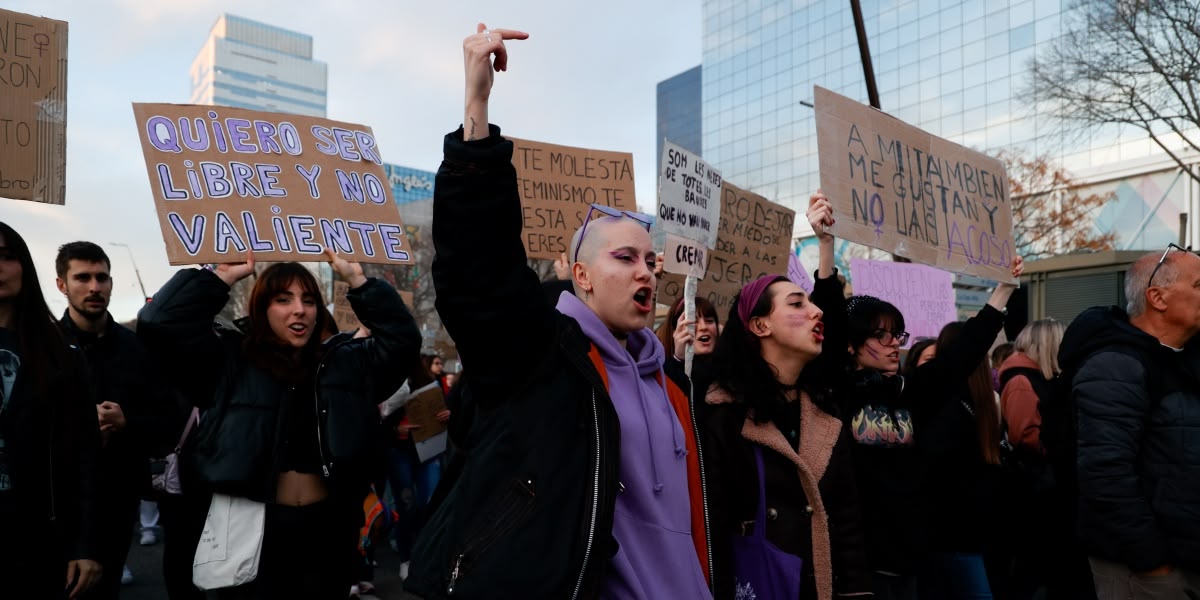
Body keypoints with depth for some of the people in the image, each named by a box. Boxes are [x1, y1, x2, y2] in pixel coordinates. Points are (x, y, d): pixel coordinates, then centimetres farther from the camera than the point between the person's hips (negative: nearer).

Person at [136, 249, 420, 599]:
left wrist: (357, 281, 0)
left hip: (327, 526, 3)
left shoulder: (346, 362, 8)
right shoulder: (229, 363, -1)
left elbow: (402, 338, 5)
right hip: (255, 527, -3)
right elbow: (159, 324, -10)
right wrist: (222, 277, -9)